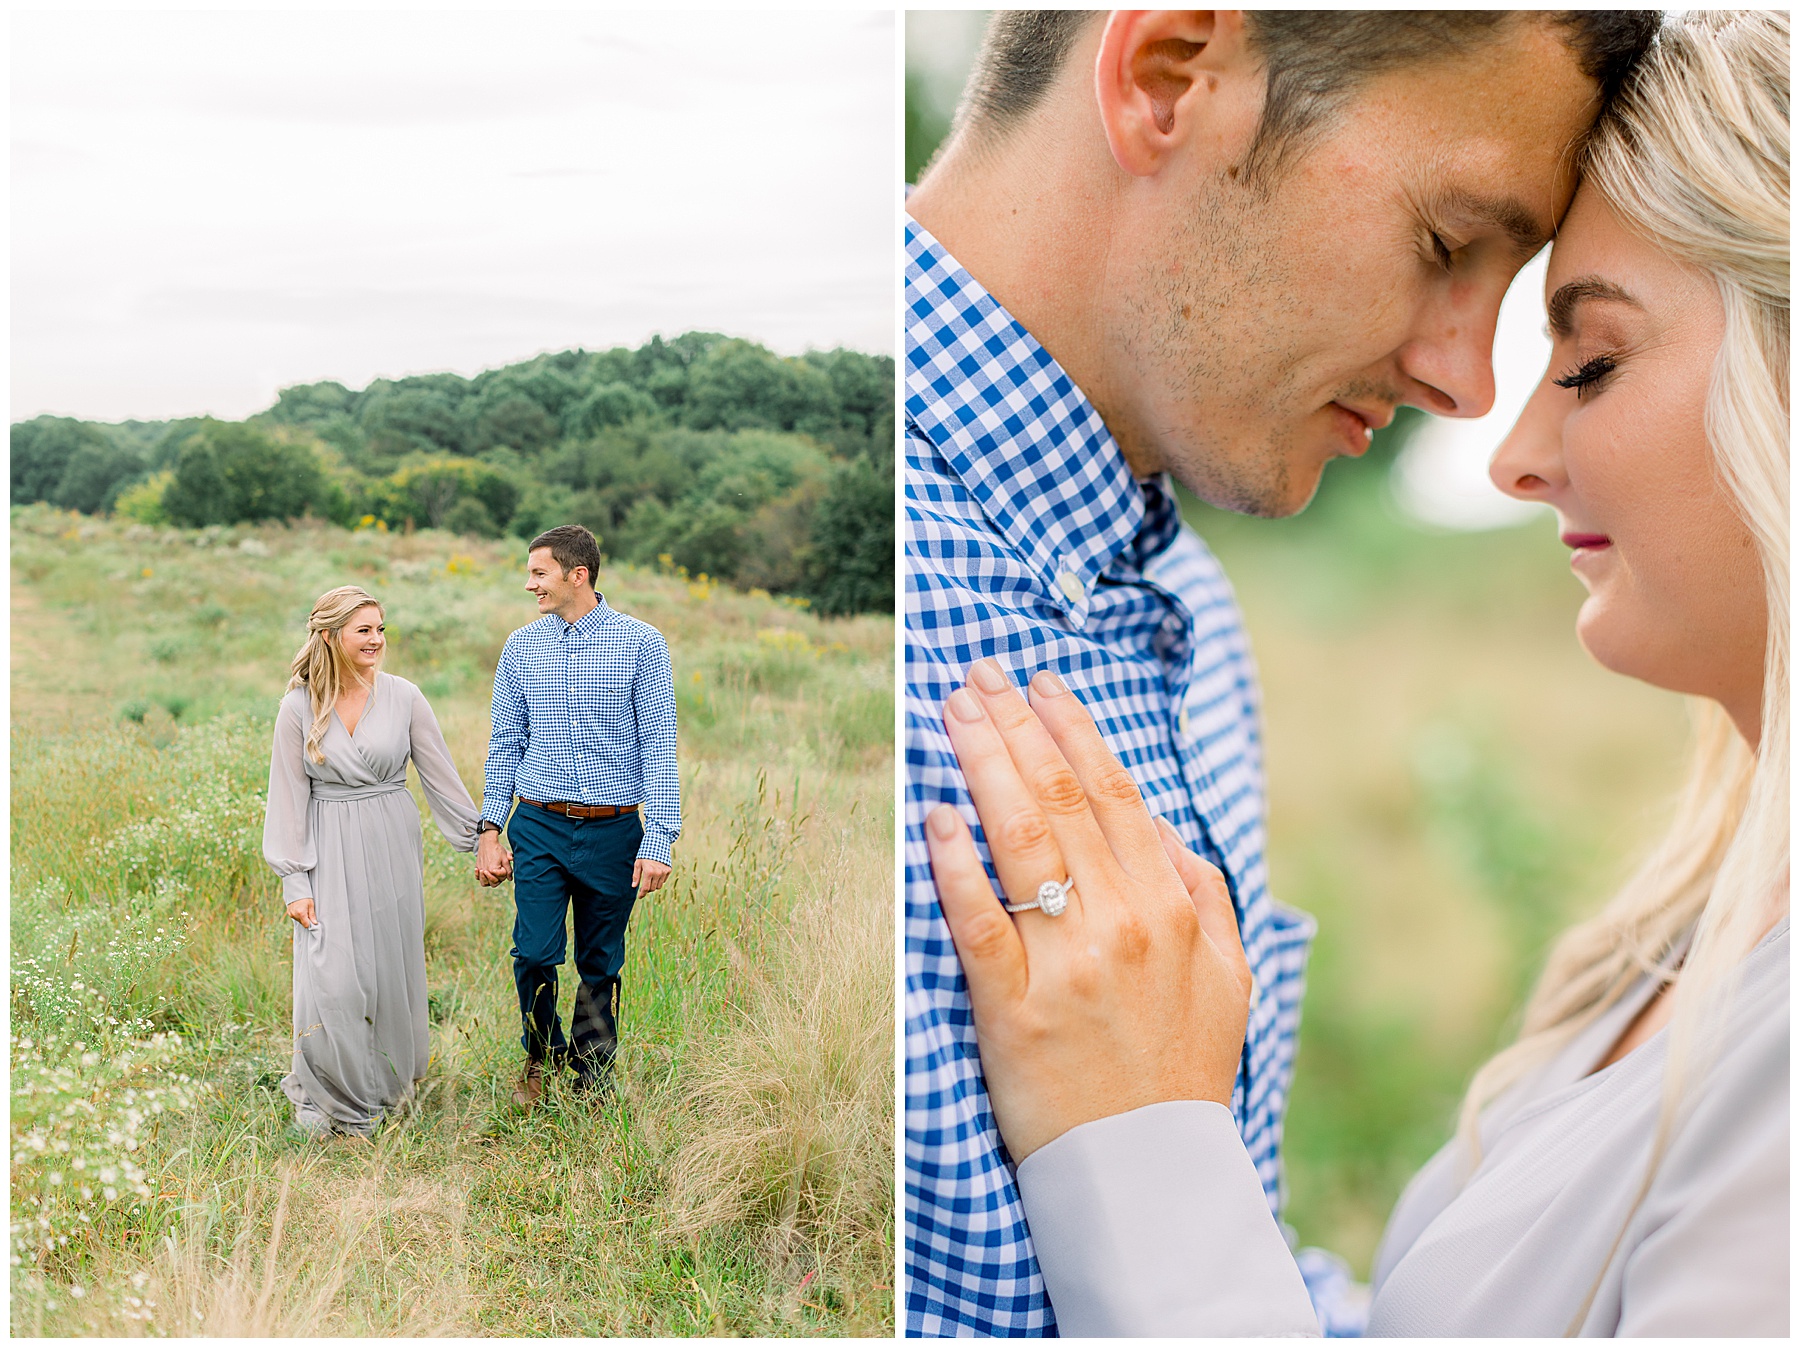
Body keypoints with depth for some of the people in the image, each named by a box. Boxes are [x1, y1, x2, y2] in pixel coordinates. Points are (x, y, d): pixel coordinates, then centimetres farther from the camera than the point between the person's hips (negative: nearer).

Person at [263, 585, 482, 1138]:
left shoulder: (403, 697, -2)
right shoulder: (299, 707, -4)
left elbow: (441, 776, 4)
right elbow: (288, 796, -2)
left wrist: (479, 841, 4)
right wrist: (294, 881, -6)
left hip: (392, 847, 1)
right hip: (330, 852, -1)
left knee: (392, 968, 8)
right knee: (333, 977, -8)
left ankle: (389, 1081, 29)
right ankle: (332, 1095, 12)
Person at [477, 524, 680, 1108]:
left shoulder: (641, 643, -3)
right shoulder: (521, 646, 7)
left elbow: (658, 748, -5)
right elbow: (505, 745, 12)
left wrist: (659, 841, -11)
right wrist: (490, 828, 5)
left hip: (613, 830, -2)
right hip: (539, 826, 2)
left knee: (601, 966, 7)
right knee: (534, 955, -6)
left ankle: (592, 1079, 24)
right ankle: (541, 1057, 21)